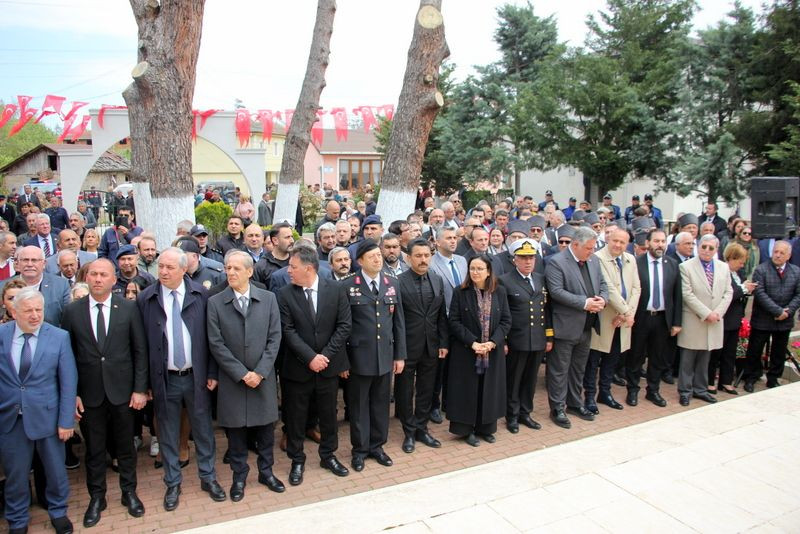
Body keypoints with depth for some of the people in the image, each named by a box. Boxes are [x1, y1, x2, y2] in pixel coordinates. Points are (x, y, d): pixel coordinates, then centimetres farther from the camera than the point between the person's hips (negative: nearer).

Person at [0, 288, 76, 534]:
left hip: (47, 416, -1)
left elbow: (68, 382, -7)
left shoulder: (59, 337, -8)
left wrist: (66, 420, -8)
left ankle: (58, 512, 39)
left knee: (55, 469, 15)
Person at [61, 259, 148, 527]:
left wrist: (140, 388, -5)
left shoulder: (129, 308, -4)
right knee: (94, 449, 13)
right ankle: (96, 497, 31)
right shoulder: (72, 311, -2)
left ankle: (129, 492, 32)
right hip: (89, 393, 1)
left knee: (125, 445, 13)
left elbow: (140, 351, -2)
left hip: (122, 390, 0)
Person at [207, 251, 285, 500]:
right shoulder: (215, 302, -4)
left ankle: (266, 471, 31)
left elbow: (274, 338, -2)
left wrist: (260, 372, -11)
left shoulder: (268, 299, 0)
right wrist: (242, 374, -12)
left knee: (265, 428, 11)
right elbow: (216, 344, -7)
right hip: (232, 380, -1)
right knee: (235, 430, 9)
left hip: (263, 378, 1)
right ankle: (239, 476, 28)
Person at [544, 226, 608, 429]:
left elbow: (602, 284, 15)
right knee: (560, 370, 3)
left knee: (579, 368, 19)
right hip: (565, 326, -7)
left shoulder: (593, 261, 10)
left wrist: (603, 299, -7)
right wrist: (584, 303, -23)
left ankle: (575, 403, 33)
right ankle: (557, 408, 14)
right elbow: (556, 291, -22)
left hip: (586, 326, 8)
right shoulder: (556, 262, -14)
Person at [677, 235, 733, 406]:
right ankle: (685, 391, 13)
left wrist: (717, 312, -8)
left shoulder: (724, 267, 9)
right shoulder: (686, 267, -7)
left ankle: (700, 389, 24)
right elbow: (687, 294, -12)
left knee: (704, 359, 13)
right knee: (688, 359, 3)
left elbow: (728, 292, 7)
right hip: (693, 321, -4)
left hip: (714, 321, 4)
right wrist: (706, 313, -15)